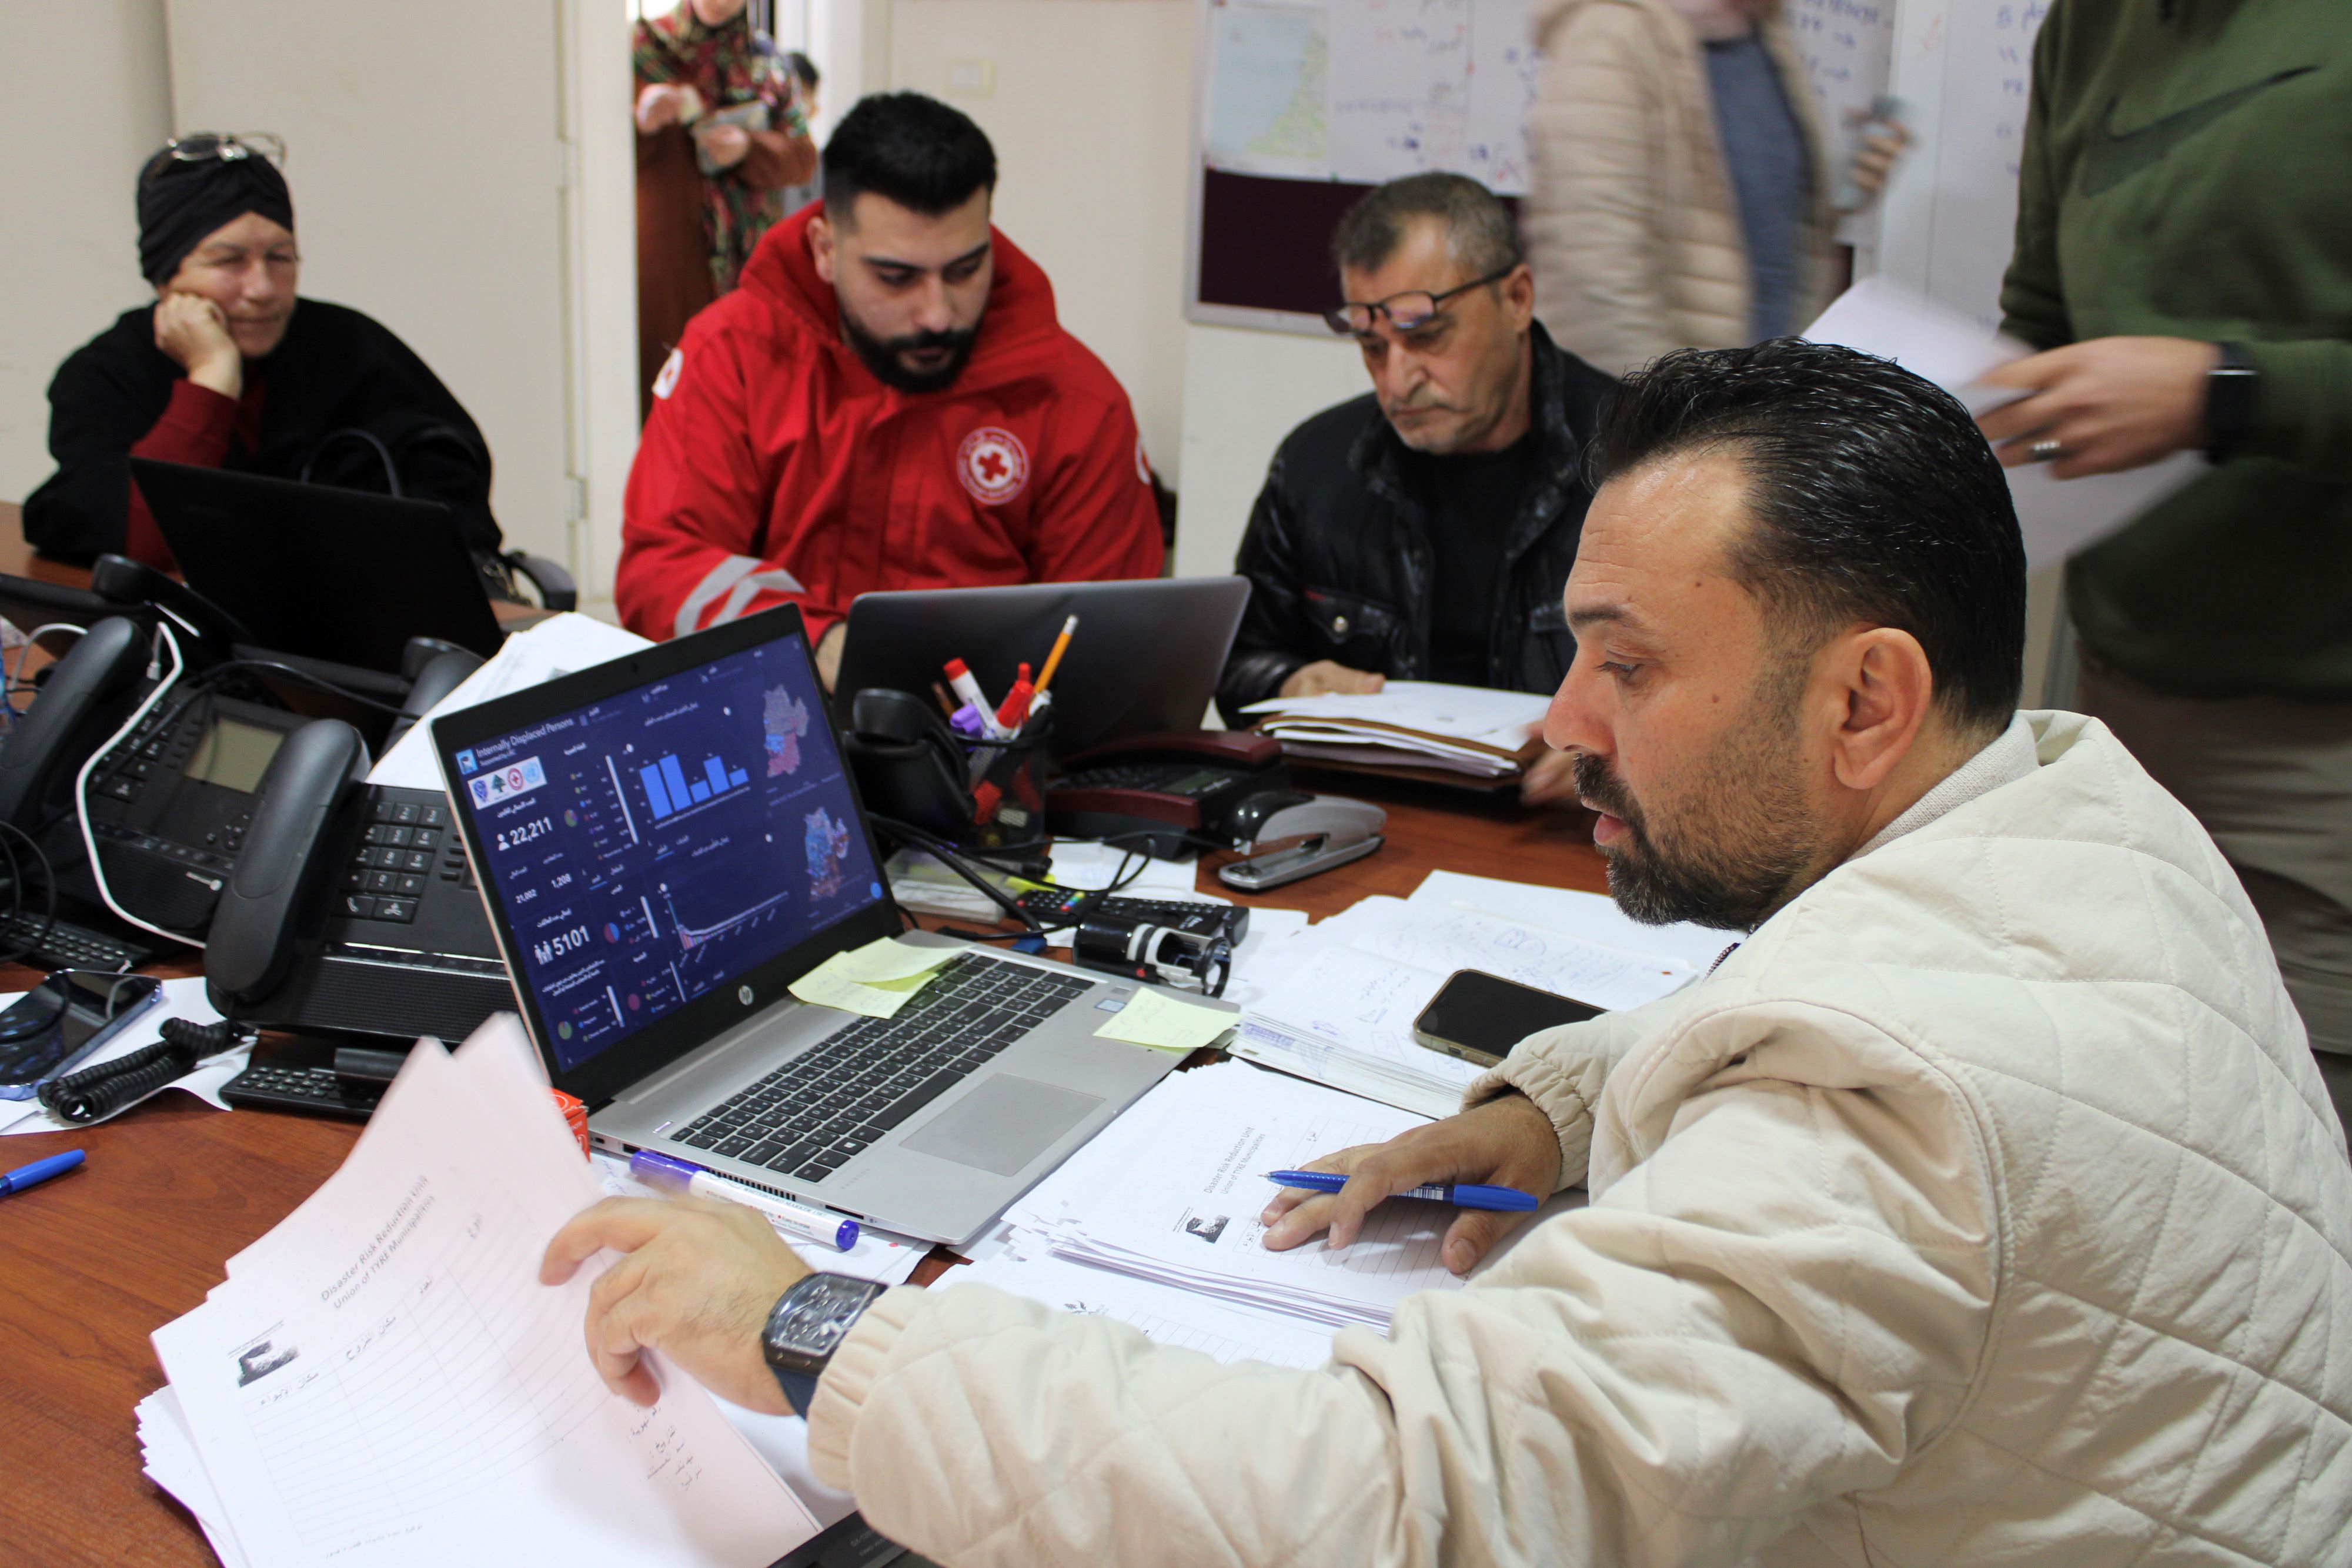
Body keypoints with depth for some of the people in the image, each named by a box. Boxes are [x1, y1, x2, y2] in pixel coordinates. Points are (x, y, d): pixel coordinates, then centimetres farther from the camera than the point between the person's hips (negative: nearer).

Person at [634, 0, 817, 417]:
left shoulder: (766, 58, 12)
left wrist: (749, 148, -13)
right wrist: (639, 122, -21)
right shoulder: (645, 48, 6)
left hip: (749, 256, 2)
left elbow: (802, 155, 7)